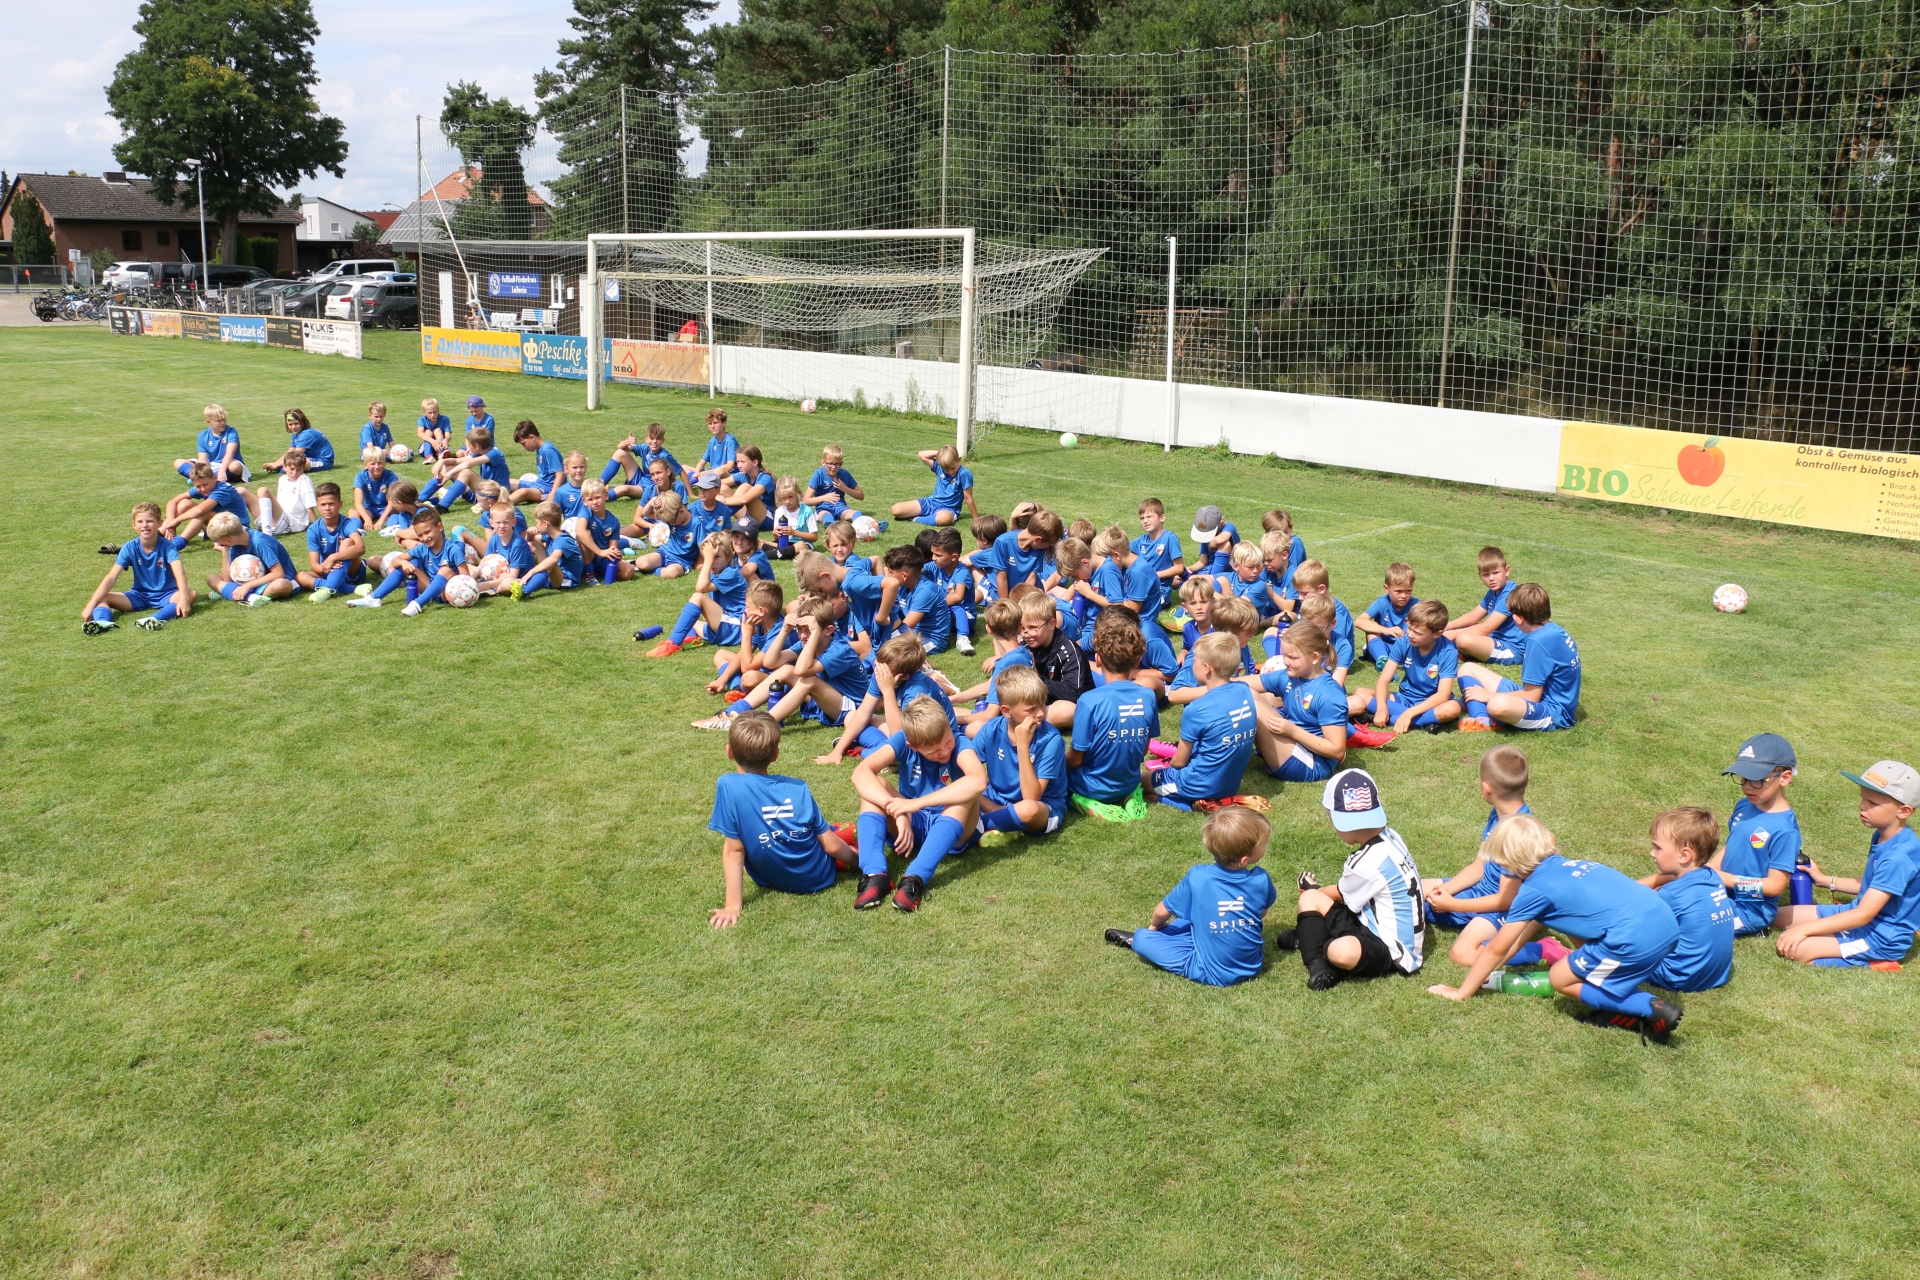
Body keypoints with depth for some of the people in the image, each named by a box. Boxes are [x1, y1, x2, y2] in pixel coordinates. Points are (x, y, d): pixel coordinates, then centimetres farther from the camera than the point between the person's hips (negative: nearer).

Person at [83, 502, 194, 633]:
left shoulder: (167, 546, -14)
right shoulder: (130, 547, -7)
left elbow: (179, 572, -30)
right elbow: (111, 578, -13)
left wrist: (183, 597, -49)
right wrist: (91, 605, -24)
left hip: (166, 594, -3)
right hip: (139, 595, 3)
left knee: (190, 594, -34)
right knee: (103, 598, -16)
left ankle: (158, 619, -59)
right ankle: (102, 621, -48)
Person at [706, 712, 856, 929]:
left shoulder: (728, 785, -21)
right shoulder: (798, 788, -13)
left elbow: (734, 851, -21)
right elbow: (832, 846, -8)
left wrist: (732, 906, -17)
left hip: (776, 881, 0)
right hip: (821, 877, 1)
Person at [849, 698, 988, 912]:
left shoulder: (959, 744, -19)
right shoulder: (903, 741, -12)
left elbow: (978, 781, -41)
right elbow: (861, 772, -26)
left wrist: (917, 803, -42)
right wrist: (898, 812, -38)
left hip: (953, 831, -2)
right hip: (910, 826, 2)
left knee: (965, 791, -31)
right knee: (874, 785, -20)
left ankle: (916, 877, -42)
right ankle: (873, 874, -35)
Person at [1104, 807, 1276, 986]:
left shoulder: (1197, 877, -18)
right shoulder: (1261, 879, -15)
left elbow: (1162, 912, -4)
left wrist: (1155, 926, 20)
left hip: (1212, 973, -4)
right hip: (1252, 966, 4)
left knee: (1143, 939, 5)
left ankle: (1136, 940, 35)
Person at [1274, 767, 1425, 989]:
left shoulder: (1367, 864, -26)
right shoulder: (1390, 837, 0)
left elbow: (1340, 895, -2)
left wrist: (1313, 889, 17)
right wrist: (1314, 893, 22)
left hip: (1393, 952, -9)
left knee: (1341, 952, -39)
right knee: (1309, 899, 4)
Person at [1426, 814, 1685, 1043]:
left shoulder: (1533, 890, 3)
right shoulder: (1569, 865, 25)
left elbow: (1496, 950, 11)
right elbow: (1528, 930, 36)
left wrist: (1461, 992, 22)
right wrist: (1486, 970, 42)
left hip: (1635, 940, -8)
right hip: (1668, 922, 8)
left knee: (1560, 978, 12)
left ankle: (1651, 1009, 0)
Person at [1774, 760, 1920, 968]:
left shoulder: (1899, 857, -28)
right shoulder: (1882, 838, 3)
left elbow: (1863, 915, -29)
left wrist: (1805, 928, -29)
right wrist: (1825, 880, 19)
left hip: (1882, 937, -10)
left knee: (1793, 948, -25)